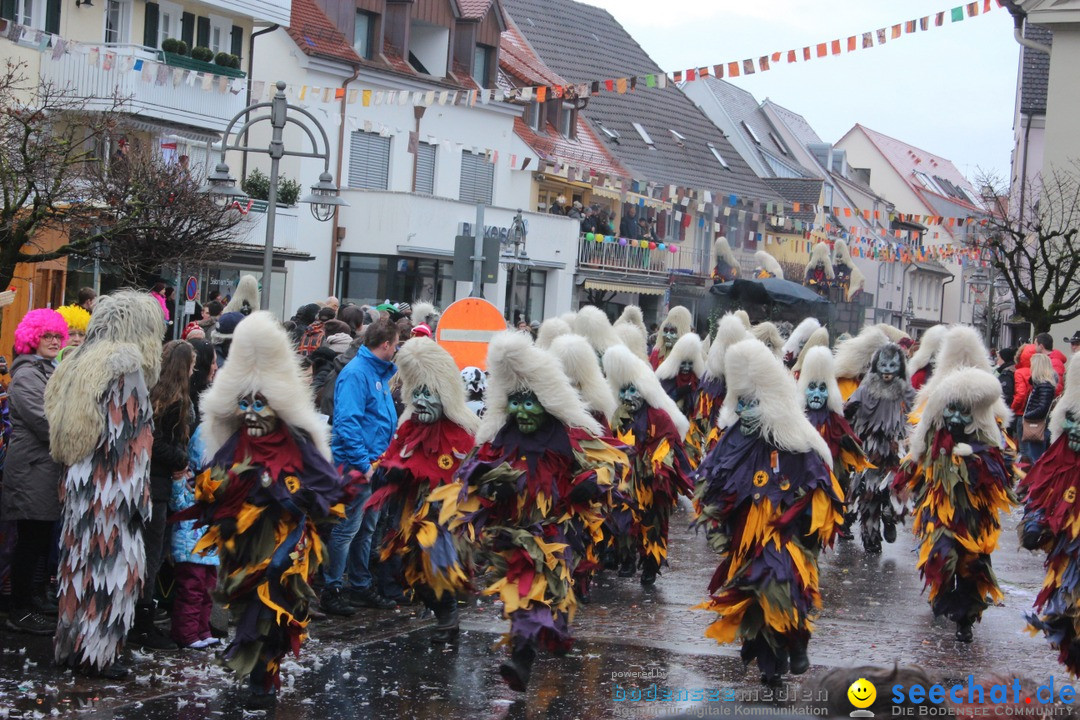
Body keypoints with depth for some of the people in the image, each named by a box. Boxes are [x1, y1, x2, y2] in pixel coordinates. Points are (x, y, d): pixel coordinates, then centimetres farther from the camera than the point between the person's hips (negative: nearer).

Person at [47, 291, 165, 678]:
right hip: (113, 487, -8)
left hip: (80, 482, 8)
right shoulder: (128, 367, -13)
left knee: (82, 562, 15)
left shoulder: (81, 364, 12)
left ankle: (72, 644, 23)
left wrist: (72, 481, 16)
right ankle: (97, 652, 4)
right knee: (113, 566, 0)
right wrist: (139, 495, -13)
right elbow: (133, 441, -16)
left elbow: (62, 435, 13)